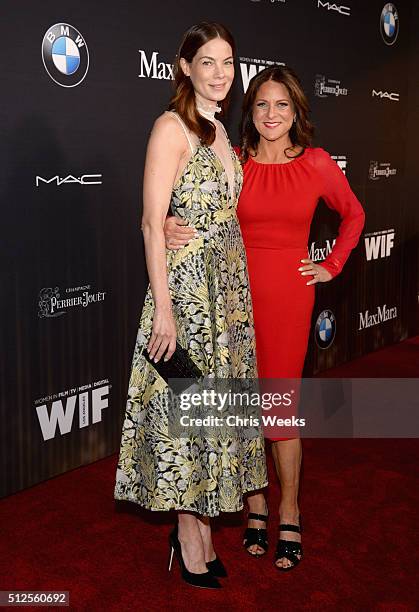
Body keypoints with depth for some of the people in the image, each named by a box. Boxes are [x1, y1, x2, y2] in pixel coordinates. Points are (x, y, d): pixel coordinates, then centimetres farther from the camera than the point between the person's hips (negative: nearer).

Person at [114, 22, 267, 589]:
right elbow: (153, 222, -16)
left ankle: (199, 524, 26)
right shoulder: (172, 127, -10)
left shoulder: (219, 131, 14)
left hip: (228, 285, 8)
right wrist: (163, 307, -20)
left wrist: (237, 288, 14)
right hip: (186, 283, -8)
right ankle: (191, 541, 14)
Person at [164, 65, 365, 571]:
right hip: (237, 292, 1)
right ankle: (255, 508, 24)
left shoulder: (316, 164, 1)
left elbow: (353, 214, 16)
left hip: (288, 297, -1)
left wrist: (331, 266, 10)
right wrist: (169, 229, -19)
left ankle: (289, 518, 16)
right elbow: (191, 212, 3)